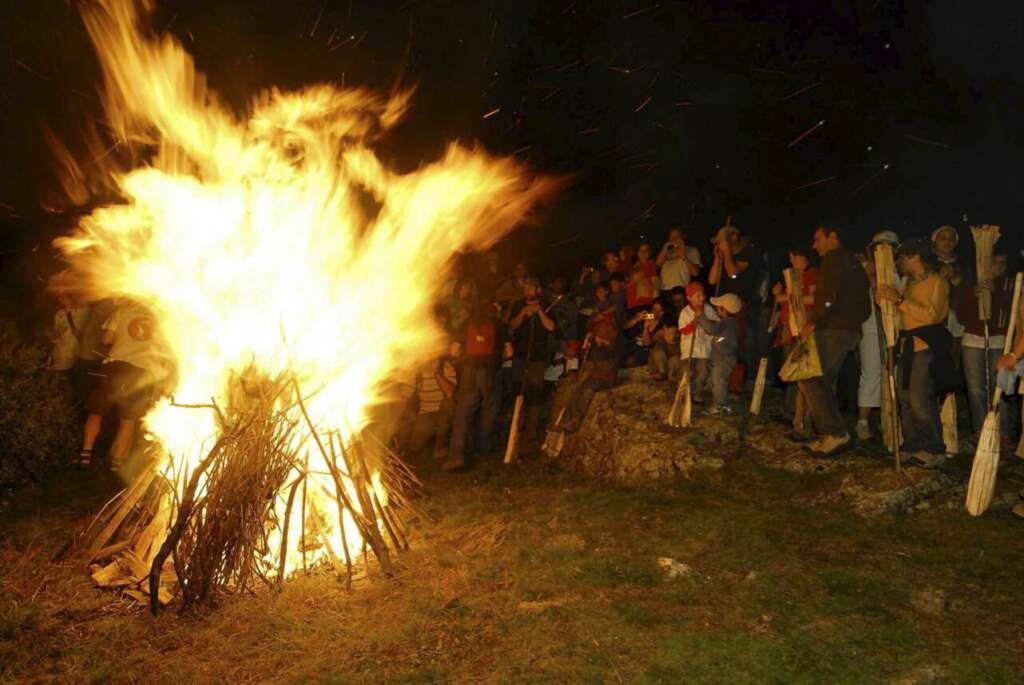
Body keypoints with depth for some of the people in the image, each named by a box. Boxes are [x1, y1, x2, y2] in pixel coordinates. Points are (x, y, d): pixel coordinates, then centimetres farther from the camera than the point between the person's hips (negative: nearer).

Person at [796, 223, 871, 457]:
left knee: (809, 380, -10)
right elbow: (864, 305, 22)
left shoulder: (833, 259, -8)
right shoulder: (853, 263, 22)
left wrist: (812, 323, -13)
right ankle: (829, 435, 11)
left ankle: (835, 433, -13)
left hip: (832, 330, -10)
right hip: (848, 330, 10)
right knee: (823, 382, 12)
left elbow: (829, 297, -21)